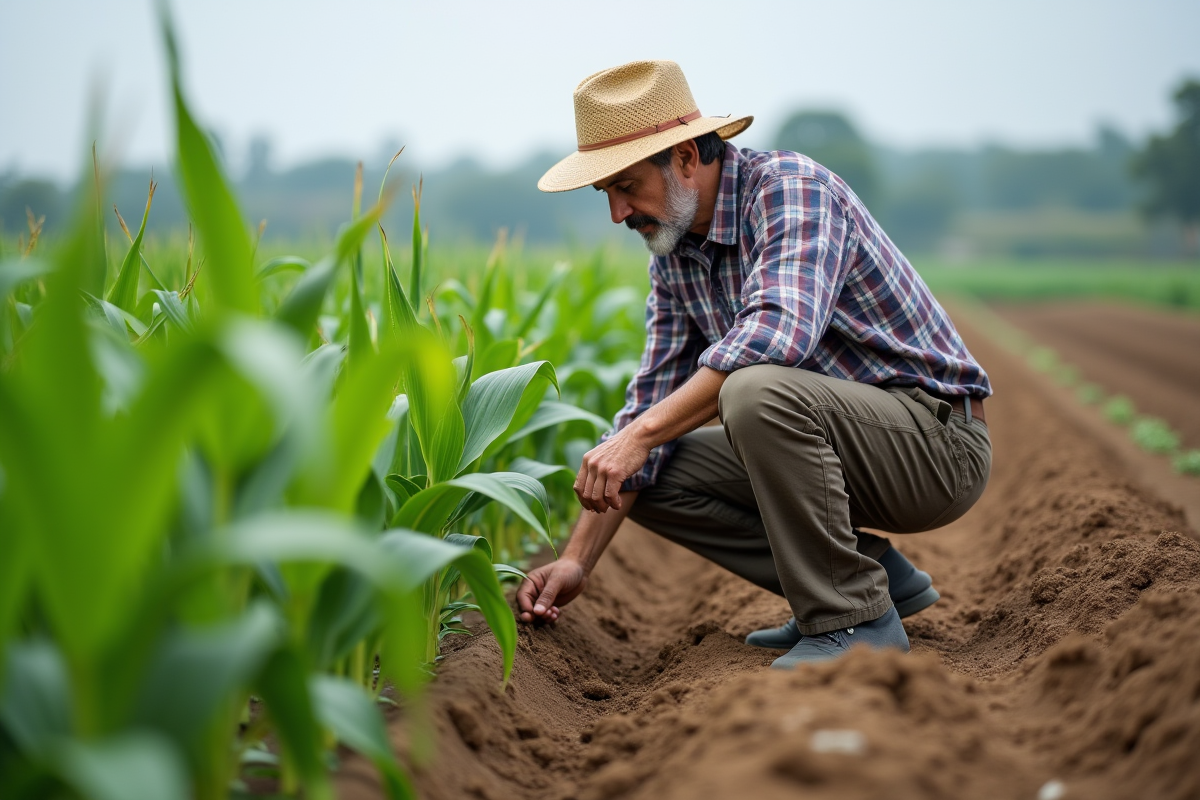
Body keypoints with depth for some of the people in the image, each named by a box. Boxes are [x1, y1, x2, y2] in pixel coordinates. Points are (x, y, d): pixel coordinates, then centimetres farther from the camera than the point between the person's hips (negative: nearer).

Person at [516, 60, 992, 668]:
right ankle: (868, 569, 5)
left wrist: (642, 432, -37)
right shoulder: (675, 256, 6)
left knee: (757, 390, -34)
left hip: (939, 439, -8)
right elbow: (653, 401, 7)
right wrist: (577, 560, 1)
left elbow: (781, 332, -38)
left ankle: (854, 618, -17)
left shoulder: (791, 187, -19)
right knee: (652, 474, 0)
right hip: (837, 440, 9)